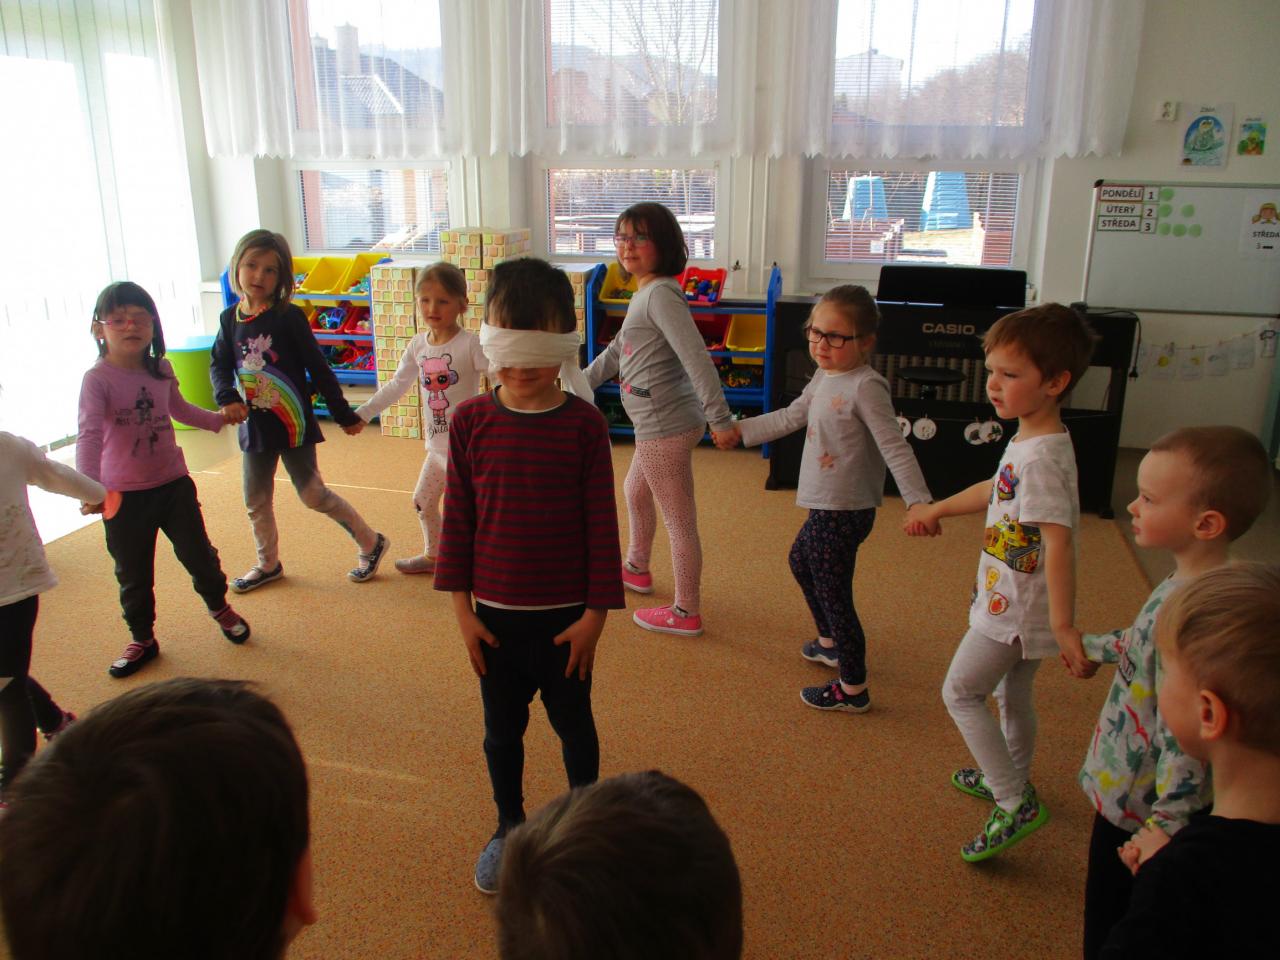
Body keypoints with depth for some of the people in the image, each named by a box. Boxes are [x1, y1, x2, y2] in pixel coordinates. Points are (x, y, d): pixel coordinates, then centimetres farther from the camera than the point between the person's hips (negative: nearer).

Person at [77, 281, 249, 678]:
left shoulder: (161, 371, 0)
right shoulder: (97, 379, -16)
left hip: (173, 484, 3)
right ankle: (142, 640, 30)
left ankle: (220, 607, 39)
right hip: (124, 496, -3)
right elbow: (89, 434, -29)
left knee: (199, 555, 12)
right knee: (133, 575, 11)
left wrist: (217, 419, 27)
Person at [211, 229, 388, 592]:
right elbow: (219, 364, 2)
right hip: (254, 425, 6)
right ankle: (268, 564, 35)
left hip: (293, 423, -5)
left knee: (313, 494, 1)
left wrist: (344, 415, -5)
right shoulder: (229, 318, 2)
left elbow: (318, 368, -10)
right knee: (256, 501, 16)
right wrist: (227, 399, -19)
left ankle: (370, 543, 17)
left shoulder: (289, 317, -13)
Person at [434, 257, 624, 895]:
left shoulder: (584, 424, -12)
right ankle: (509, 827, 41)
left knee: (573, 724, 17)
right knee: (501, 729, 18)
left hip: (565, 615, -2)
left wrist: (595, 612, -7)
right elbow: (458, 517, -1)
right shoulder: (471, 422, -7)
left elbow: (601, 523, -8)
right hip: (494, 614, 2)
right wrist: (461, 606, -1)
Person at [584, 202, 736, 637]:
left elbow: (696, 358, -26)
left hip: (665, 426, -11)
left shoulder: (661, 294, -18)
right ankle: (637, 568, 53)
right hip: (659, 425, 11)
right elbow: (617, 352, 24)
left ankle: (686, 613, 13)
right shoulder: (646, 293, 14)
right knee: (635, 492, 30)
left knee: (679, 521, 0)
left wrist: (719, 418, -30)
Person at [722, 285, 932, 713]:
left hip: (844, 510, -11)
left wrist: (917, 501, -32)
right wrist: (740, 430, 24)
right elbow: (790, 417, 20)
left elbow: (895, 447, -24)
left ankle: (853, 690, 12)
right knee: (800, 560, 30)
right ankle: (830, 643, 48)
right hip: (826, 505, 11)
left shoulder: (865, 386, -21)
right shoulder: (825, 377, 7)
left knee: (833, 594, -2)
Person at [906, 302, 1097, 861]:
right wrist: (937, 509, 31)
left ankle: (1015, 805, 7)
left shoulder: (1044, 457, -28)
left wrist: (1064, 627, -36)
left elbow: (1058, 543, -33)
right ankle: (1011, 782, 44)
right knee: (1013, 695, 24)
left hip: (1015, 608, -9)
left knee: (960, 692, 1)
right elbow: (998, 490, 21)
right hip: (1015, 603, 9)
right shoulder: (1026, 442, 2)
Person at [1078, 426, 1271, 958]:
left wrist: (1163, 829, -22)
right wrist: (1093, 645, 33)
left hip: (1136, 805, -9)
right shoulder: (1184, 584, -2)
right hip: (1126, 788, 9)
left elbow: (1183, 740, -28)